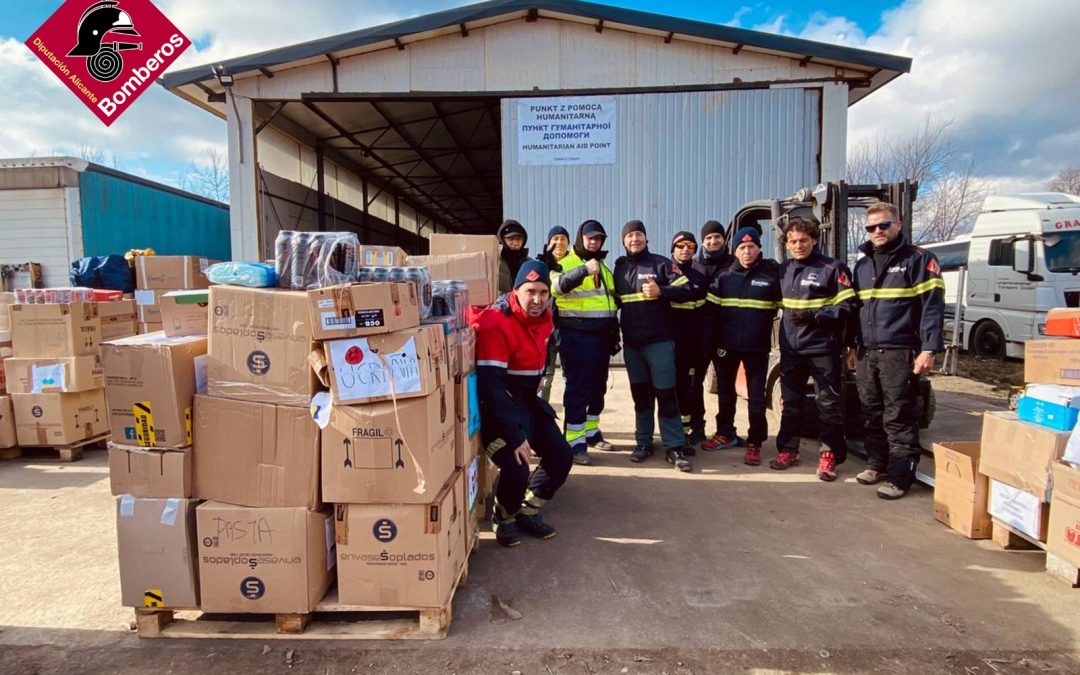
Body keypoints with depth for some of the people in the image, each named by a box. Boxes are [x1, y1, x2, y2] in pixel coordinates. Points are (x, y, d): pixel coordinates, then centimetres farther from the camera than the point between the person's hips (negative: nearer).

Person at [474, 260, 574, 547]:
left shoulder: (543, 319, 2)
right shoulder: (495, 323, -24)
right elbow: (490, 384, -29)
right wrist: (515, 434, -31)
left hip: (528, 401, 8)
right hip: (498, 406, -8)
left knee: (561, 457, 6)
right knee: (516, 468, -20)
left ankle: (528, 512, 28)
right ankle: (503, 518, 13)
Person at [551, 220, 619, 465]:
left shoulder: (604, 267, 19)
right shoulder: (566, 263, -4)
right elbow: (557, 285, -27)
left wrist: (615, 334, 21)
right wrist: (585, 270, -41)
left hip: (601, 336, 7)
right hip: (576, 336, -7)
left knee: (598, 388, 14)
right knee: (577, 388, -6)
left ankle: (591, 432, 28)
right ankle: (575, 442, -2)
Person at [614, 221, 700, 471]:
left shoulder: (661, 263, -2)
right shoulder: (619, 268, 12)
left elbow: (689, 291, -9)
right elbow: (616, 300, 21)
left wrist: (660, 291, -21)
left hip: (659, 341, -5)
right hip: (631, 343, 5)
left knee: (666, 394, -3)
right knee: (640, 394, 12)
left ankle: (675, 447, 4)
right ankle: (643, 443, 22)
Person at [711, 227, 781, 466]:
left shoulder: (773, 272, -4)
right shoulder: (724, 275, 4)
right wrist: (713, 339, 3)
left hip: (757, 345, -3)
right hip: (726, 343, 3)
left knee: (756, 396, 3)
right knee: (725, 392, 16)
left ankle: (754, 443, 13)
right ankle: (725, 433, 33)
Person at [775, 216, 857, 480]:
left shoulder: (833, 267, -7)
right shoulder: (783, 269, 10)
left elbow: (847, 306, -11)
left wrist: (815, 316, -20)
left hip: (823, 348, -5)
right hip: (790, 348, 5)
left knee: (829, 403, 3)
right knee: (790, 401, 13)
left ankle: (828, 455, 13)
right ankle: (787, 450, 23)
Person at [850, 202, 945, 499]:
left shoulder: (919, 259, -2)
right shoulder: (862, 265, 17)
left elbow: (932, 307, -8)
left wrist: (929, 349, -15)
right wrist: (853, 348, 19)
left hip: (900, 353, -6)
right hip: (867, 353, 6)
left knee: (899, 417, -2)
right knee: (872, 414, 12)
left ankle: (900, 476, 5)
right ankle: (876, 463, 25)